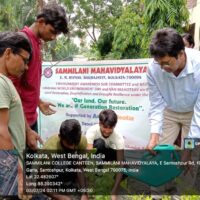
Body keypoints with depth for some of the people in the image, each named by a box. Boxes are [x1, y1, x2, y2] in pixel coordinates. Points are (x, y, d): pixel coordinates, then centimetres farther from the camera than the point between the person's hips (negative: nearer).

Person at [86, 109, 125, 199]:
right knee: (99, 143, -37)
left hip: (109, 153, 1)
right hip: (96, 153, -1)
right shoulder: (92, 131, -35)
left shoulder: (118, 138, -32)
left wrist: (114, 192, -42)